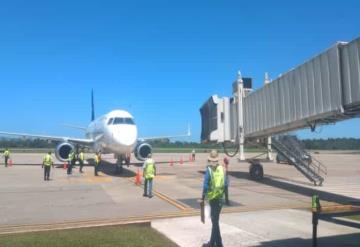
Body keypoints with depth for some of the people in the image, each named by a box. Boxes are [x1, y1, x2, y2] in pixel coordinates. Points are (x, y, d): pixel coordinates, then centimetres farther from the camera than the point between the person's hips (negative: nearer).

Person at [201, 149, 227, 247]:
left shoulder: (209, 170, -12)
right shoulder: (222, 169, 0)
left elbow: (205, 185, -14)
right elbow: (225, 183, 4)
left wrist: (203, 198, -4)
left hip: (212, 198, -5)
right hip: (220, 198, 5)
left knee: (215, 221, 2)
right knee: (215, 220, 18)